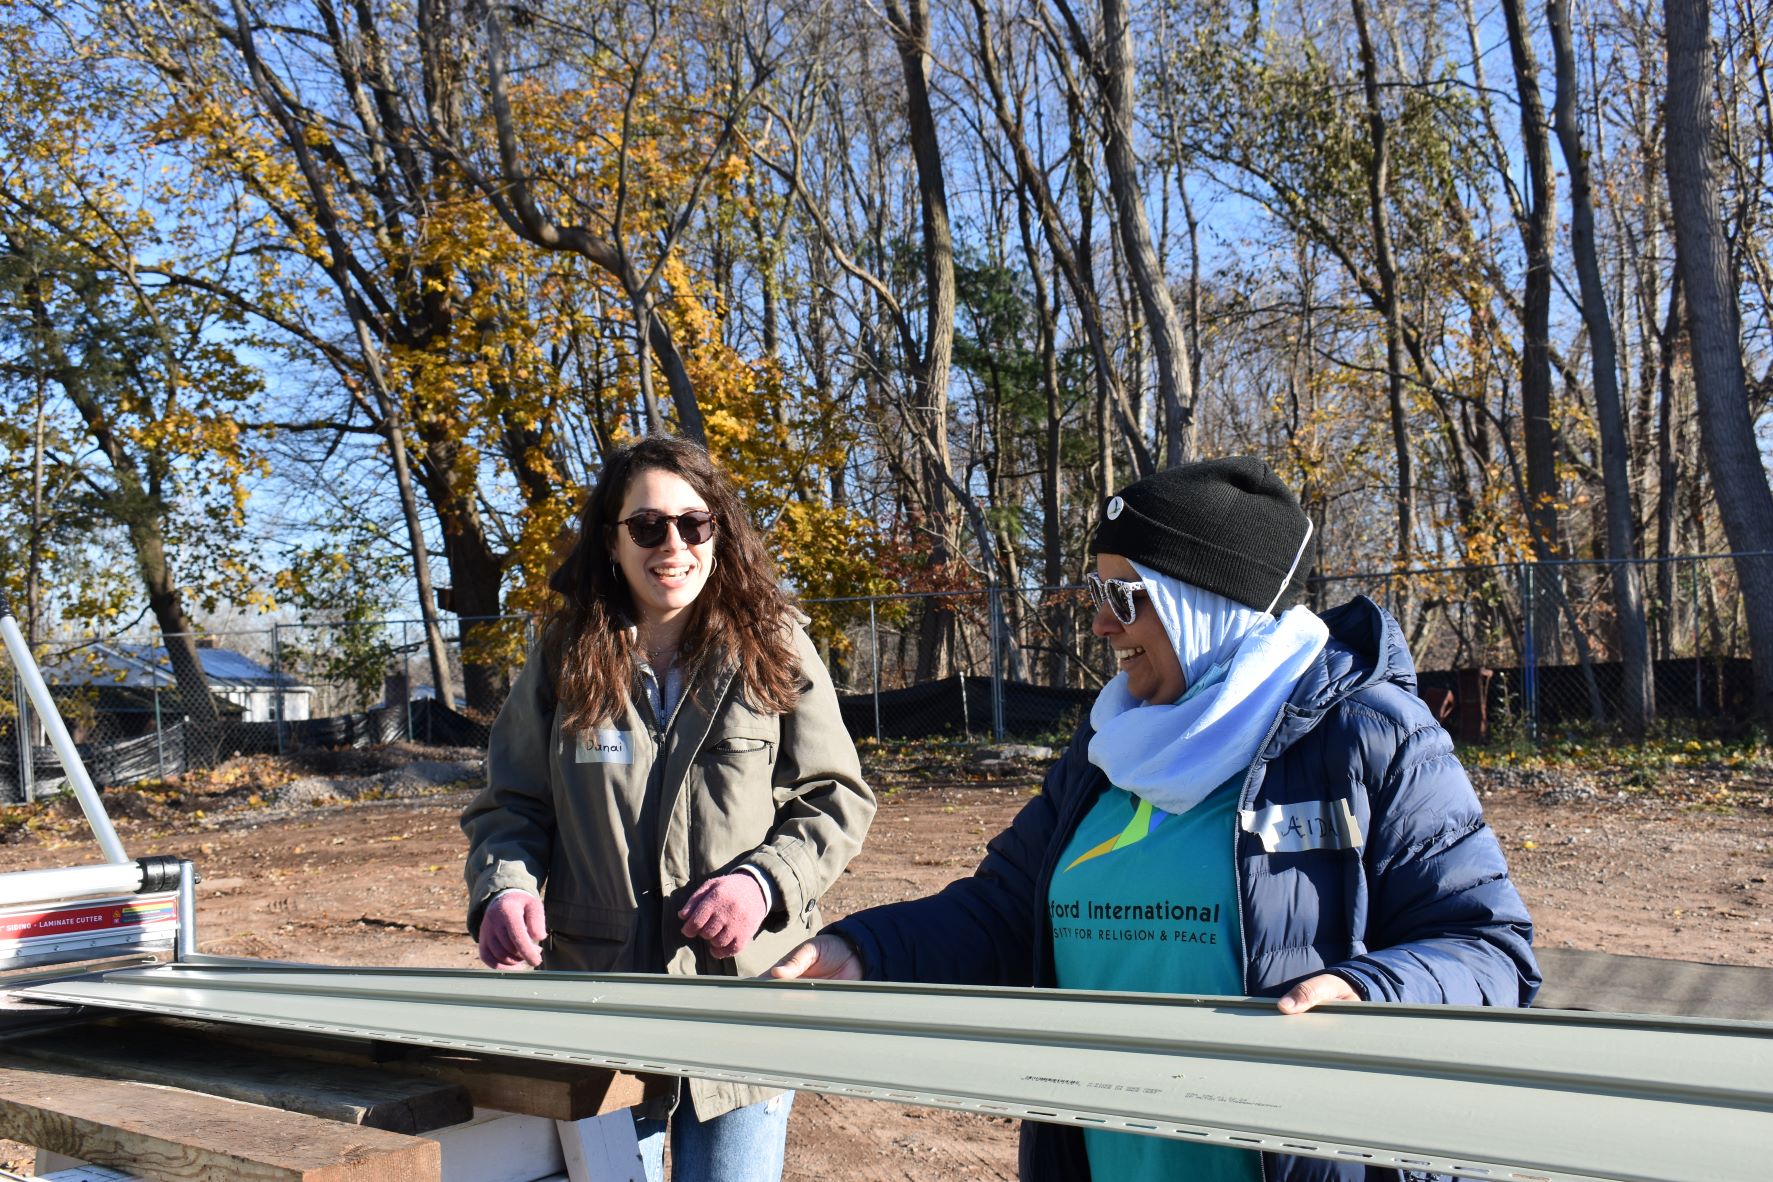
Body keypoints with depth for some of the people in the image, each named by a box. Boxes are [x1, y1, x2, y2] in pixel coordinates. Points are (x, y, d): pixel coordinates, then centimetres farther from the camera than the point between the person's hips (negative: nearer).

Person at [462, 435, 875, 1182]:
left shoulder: (773, 651, -2)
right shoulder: (564, 661, 2)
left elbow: (836, 801, 1)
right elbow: (509, 806, 6)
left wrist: (764, 880, -15)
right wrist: (505, 887, -14)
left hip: (743, 995, -1)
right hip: (596, 1002, 2)